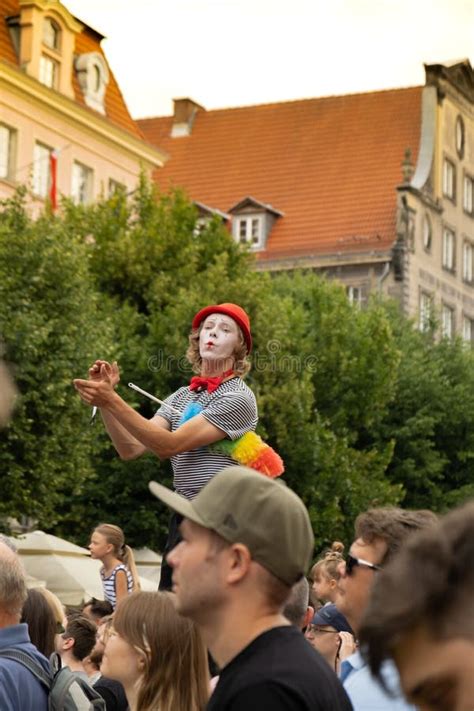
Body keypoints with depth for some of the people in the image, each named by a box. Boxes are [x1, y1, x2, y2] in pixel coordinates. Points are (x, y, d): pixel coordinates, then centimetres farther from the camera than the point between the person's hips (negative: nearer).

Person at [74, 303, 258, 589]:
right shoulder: (181, 397, 15)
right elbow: (131, 448, 6)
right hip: (182, 522, 7)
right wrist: (104, 398, -7)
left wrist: (112, 401, -21)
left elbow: (169, 445, -16)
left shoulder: (239, 397, -8)